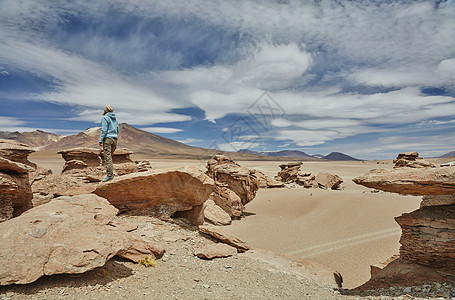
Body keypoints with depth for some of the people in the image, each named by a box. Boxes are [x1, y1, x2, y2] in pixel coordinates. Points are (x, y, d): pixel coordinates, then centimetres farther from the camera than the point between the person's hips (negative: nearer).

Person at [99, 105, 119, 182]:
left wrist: (100, 140, -10)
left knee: (107, 157, -8)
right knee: (109, 156, 12)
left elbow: (104, 130, -11)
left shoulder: (105, 118, -3)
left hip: (107, 138, -7)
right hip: (115, 139, 7)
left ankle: (110, 175, -13)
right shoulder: (115, 118, 18)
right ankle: (111, 173, 9)